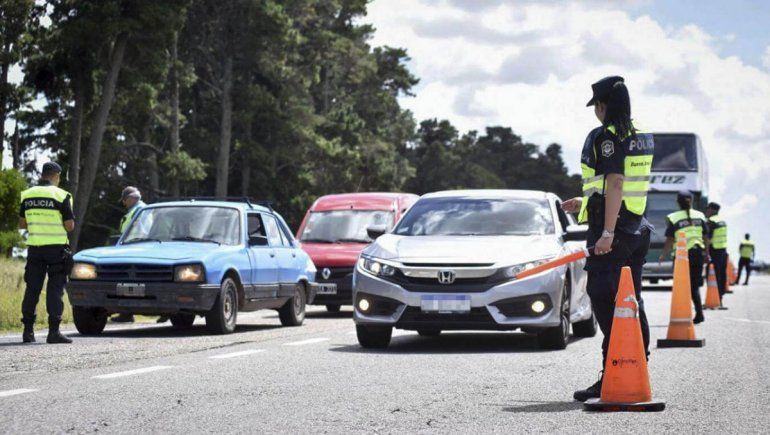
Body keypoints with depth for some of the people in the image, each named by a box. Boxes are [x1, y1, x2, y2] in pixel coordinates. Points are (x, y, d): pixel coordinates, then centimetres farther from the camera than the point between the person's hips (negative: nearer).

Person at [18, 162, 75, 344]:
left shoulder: (27, 195, 6)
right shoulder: (61, 195, -8)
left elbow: (22, 224, 11)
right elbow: (70, 226, -9)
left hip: (34, 247, 4)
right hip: (56, 247, -4)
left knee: (32, 288, 9)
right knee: (55, 289, -2)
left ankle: (28, 330, 9)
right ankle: (54, 331, -8)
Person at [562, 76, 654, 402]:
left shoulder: (606, 136, -12)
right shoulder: (641, 137, 15)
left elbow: (615, 184, -20)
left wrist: (607, 232, -23)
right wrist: (587, 202, 32)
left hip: (613, 231, -9)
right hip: (637, 228, 9)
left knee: (604, 301, -8)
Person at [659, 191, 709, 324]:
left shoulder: (673, 218, -5)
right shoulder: (700, 216, 6)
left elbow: (669, 240, -5)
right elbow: (706, 237, 9)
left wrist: (663, 255, 7)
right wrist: (707, 253, 21)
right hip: (698, 253, 3)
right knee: (695, 285, 13)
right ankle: (699, 312, 1)